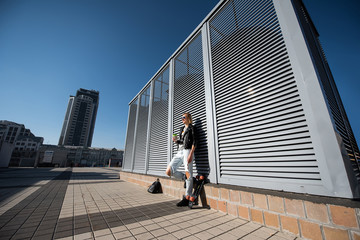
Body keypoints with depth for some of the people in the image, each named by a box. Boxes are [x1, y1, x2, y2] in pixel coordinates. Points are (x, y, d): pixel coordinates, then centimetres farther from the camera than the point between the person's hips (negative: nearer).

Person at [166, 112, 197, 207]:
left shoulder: (192, 128, 4)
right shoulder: (181, 129, 23)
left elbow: (194, 142, -7)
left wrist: (191, 154, -18)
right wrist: (176, 140, 1)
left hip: (187, 151, -7)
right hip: (179, 152, 7)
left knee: (188, 174, -5)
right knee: (169, 171, -4)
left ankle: (187, 199, 6)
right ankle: (186, 179, 12)